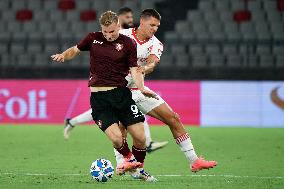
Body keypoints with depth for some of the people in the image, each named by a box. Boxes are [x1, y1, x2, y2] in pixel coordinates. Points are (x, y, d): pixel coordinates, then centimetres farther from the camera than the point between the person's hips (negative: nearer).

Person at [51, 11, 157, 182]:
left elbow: (135, 69, -3)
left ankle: (140, 168, 24)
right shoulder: (93, 39, 6)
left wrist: (142, 88, -20)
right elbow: (76, 50, 21)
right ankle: (129, 159, 21)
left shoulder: (128, 43, 0)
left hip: (121, 93, 0)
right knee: (116, 138, -15)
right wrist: (63, 55, 0)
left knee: (140, 137, -6)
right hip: (99, 97, 0)